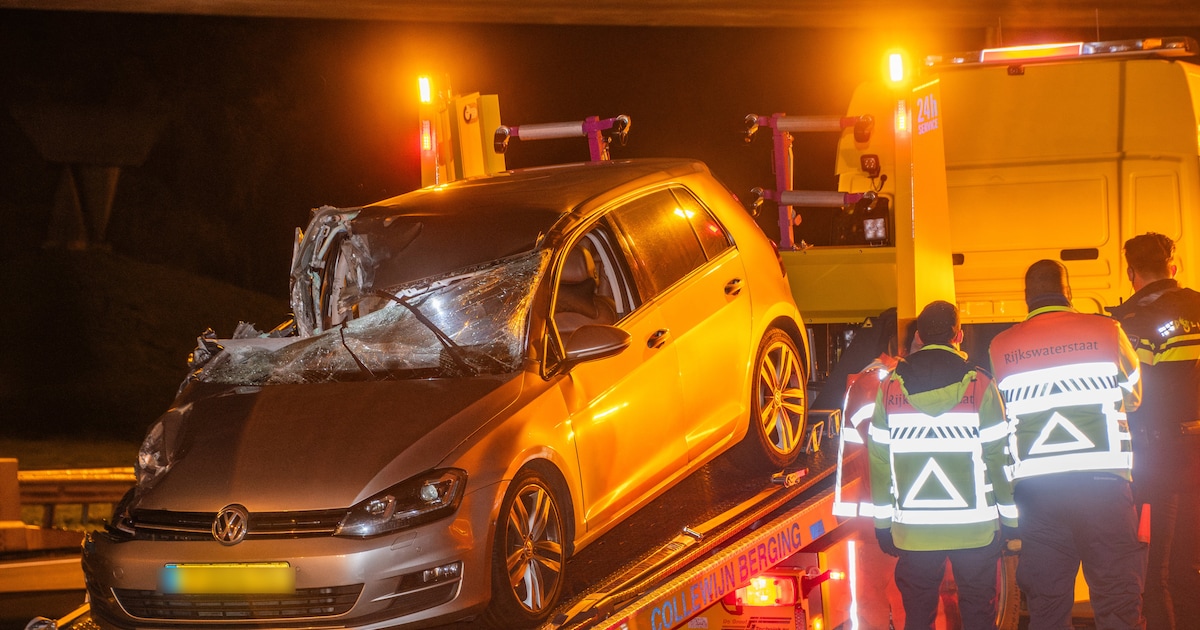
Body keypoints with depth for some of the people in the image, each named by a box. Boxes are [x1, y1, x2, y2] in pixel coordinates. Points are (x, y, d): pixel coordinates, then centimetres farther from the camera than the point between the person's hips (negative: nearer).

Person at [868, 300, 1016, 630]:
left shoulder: (890, 388, 1)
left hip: (913, 528, 2)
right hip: (974, 526, -2)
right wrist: (1012, 517, 4)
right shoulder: (979, 386, -6)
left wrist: (883, 522, 12)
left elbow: (879, 461, 4)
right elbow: (999, 457, -4)